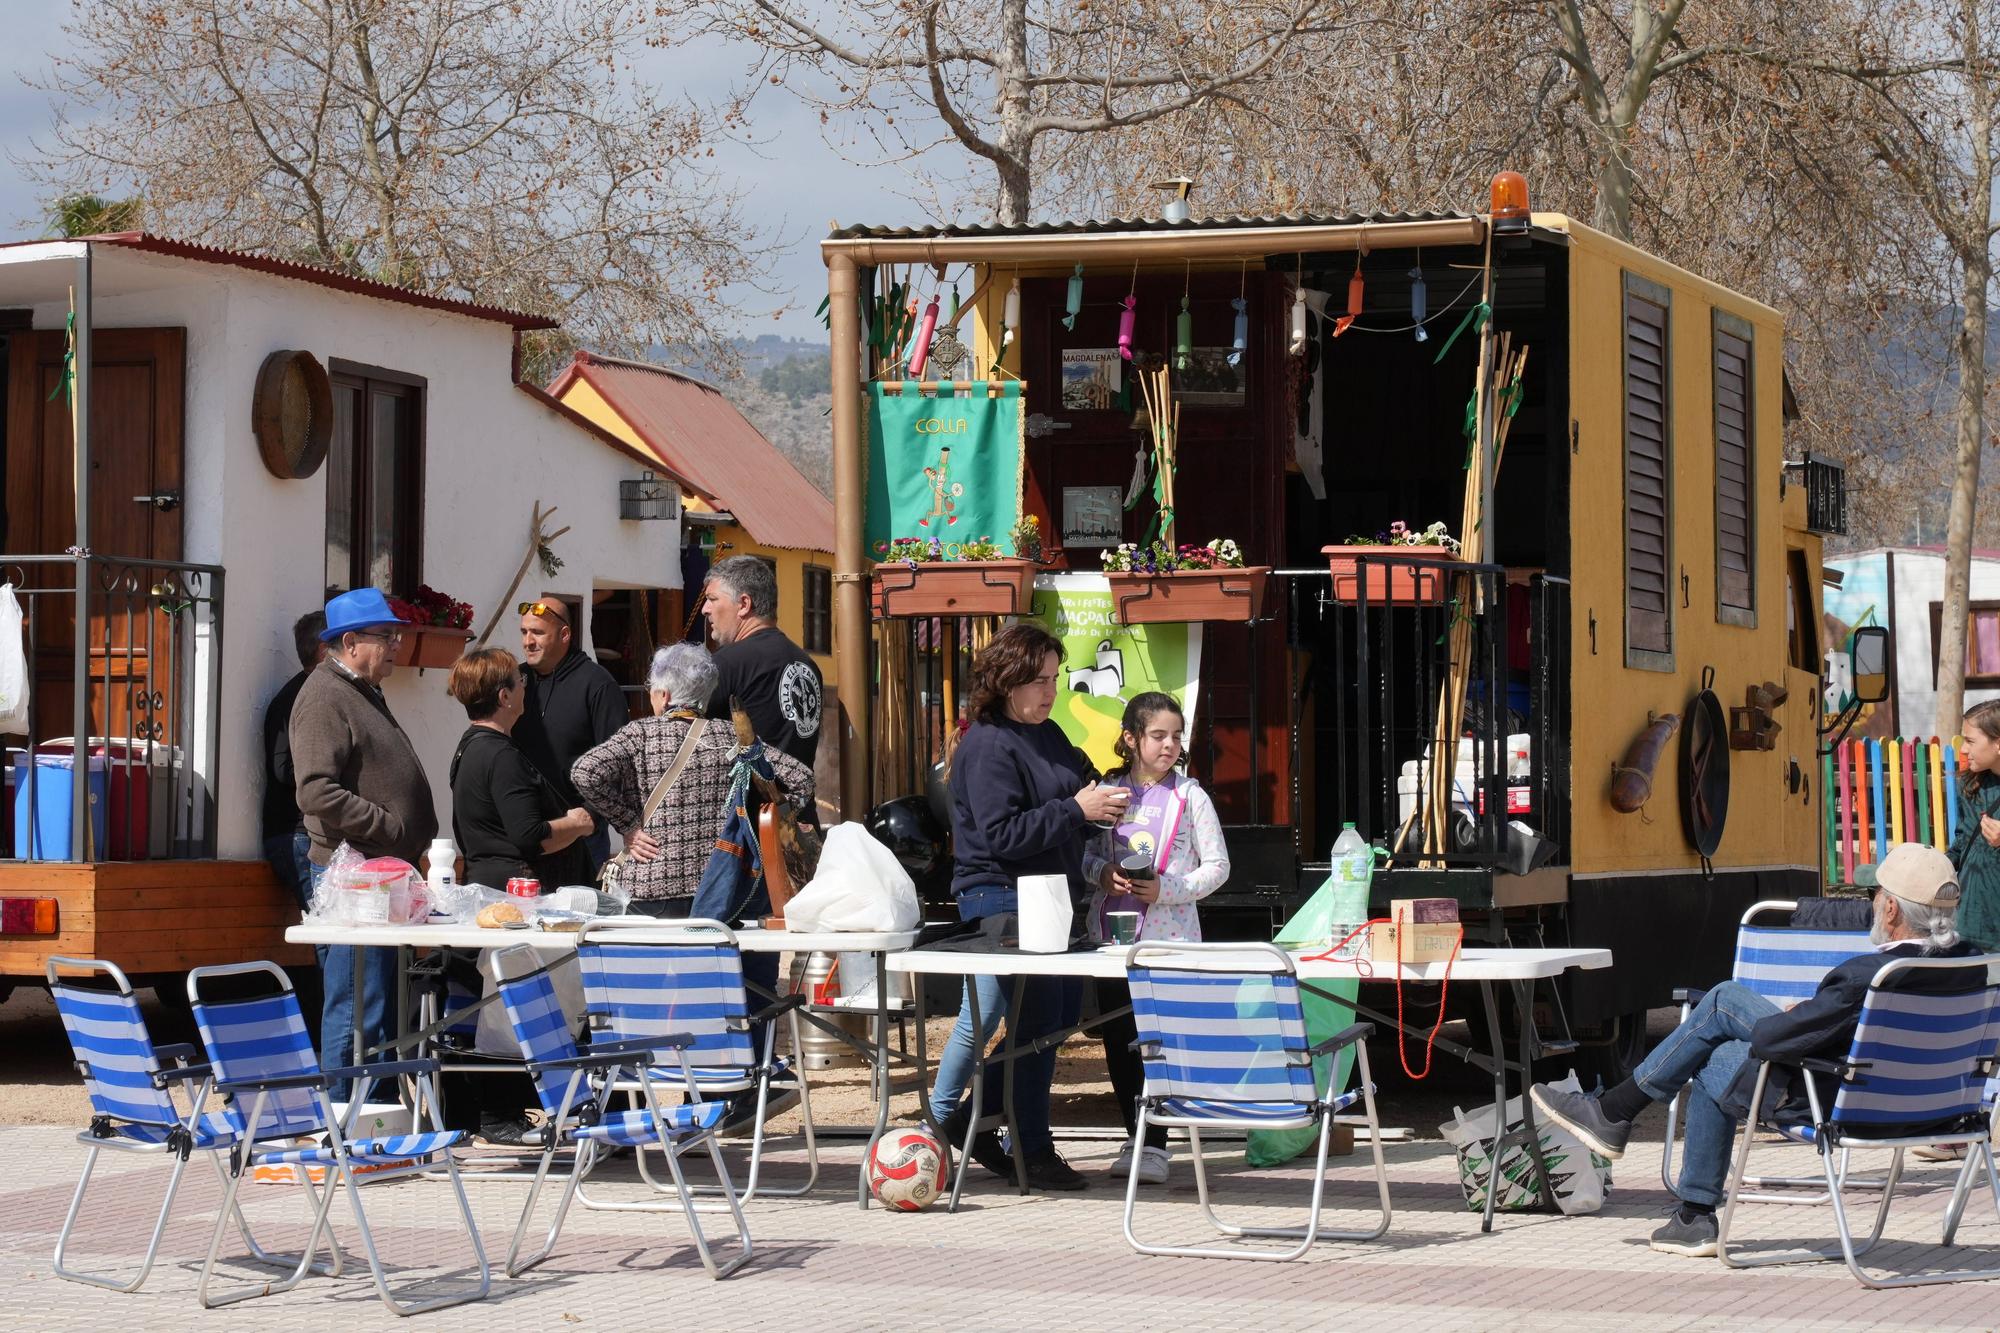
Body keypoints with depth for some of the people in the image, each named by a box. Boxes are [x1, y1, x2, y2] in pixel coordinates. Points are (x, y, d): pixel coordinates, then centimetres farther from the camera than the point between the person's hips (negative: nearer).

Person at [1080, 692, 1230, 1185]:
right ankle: (1136, 1136, 20)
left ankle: (1154, 1145, -1)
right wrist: (1103, 874, -8)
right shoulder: (1108, 791, 7)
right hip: (1112, 932, 4)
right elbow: (1084, 852, 13)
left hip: (1168, 935, -4)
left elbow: (1217, 865, -1)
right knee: (1117, 1040, 8)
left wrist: (1167, 890, -14)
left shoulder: (1190, 797, -1)